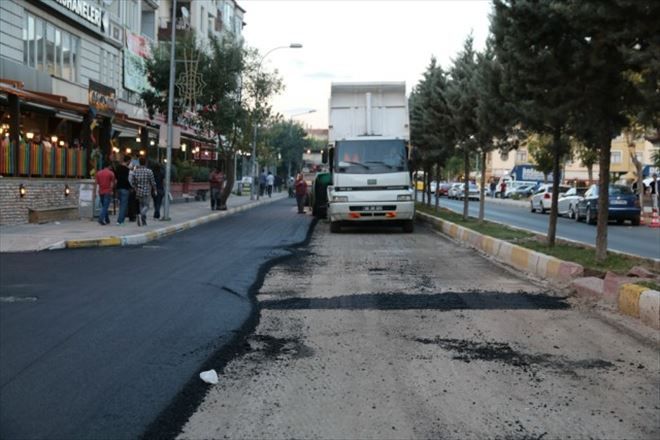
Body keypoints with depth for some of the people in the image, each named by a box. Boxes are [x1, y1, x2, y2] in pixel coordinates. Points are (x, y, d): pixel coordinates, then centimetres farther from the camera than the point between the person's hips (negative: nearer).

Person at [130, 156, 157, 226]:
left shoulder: (135, 171, 0)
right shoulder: (149, 171, -10)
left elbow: (132, 182, 2)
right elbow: (153, 182, -5)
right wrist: (154, 189, 12)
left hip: (138, 192, 4)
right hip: (146, 192, -4)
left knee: (141, 205, 16)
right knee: (146, 206, 2)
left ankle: (143, 221, 16)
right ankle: (141, 215, -28)